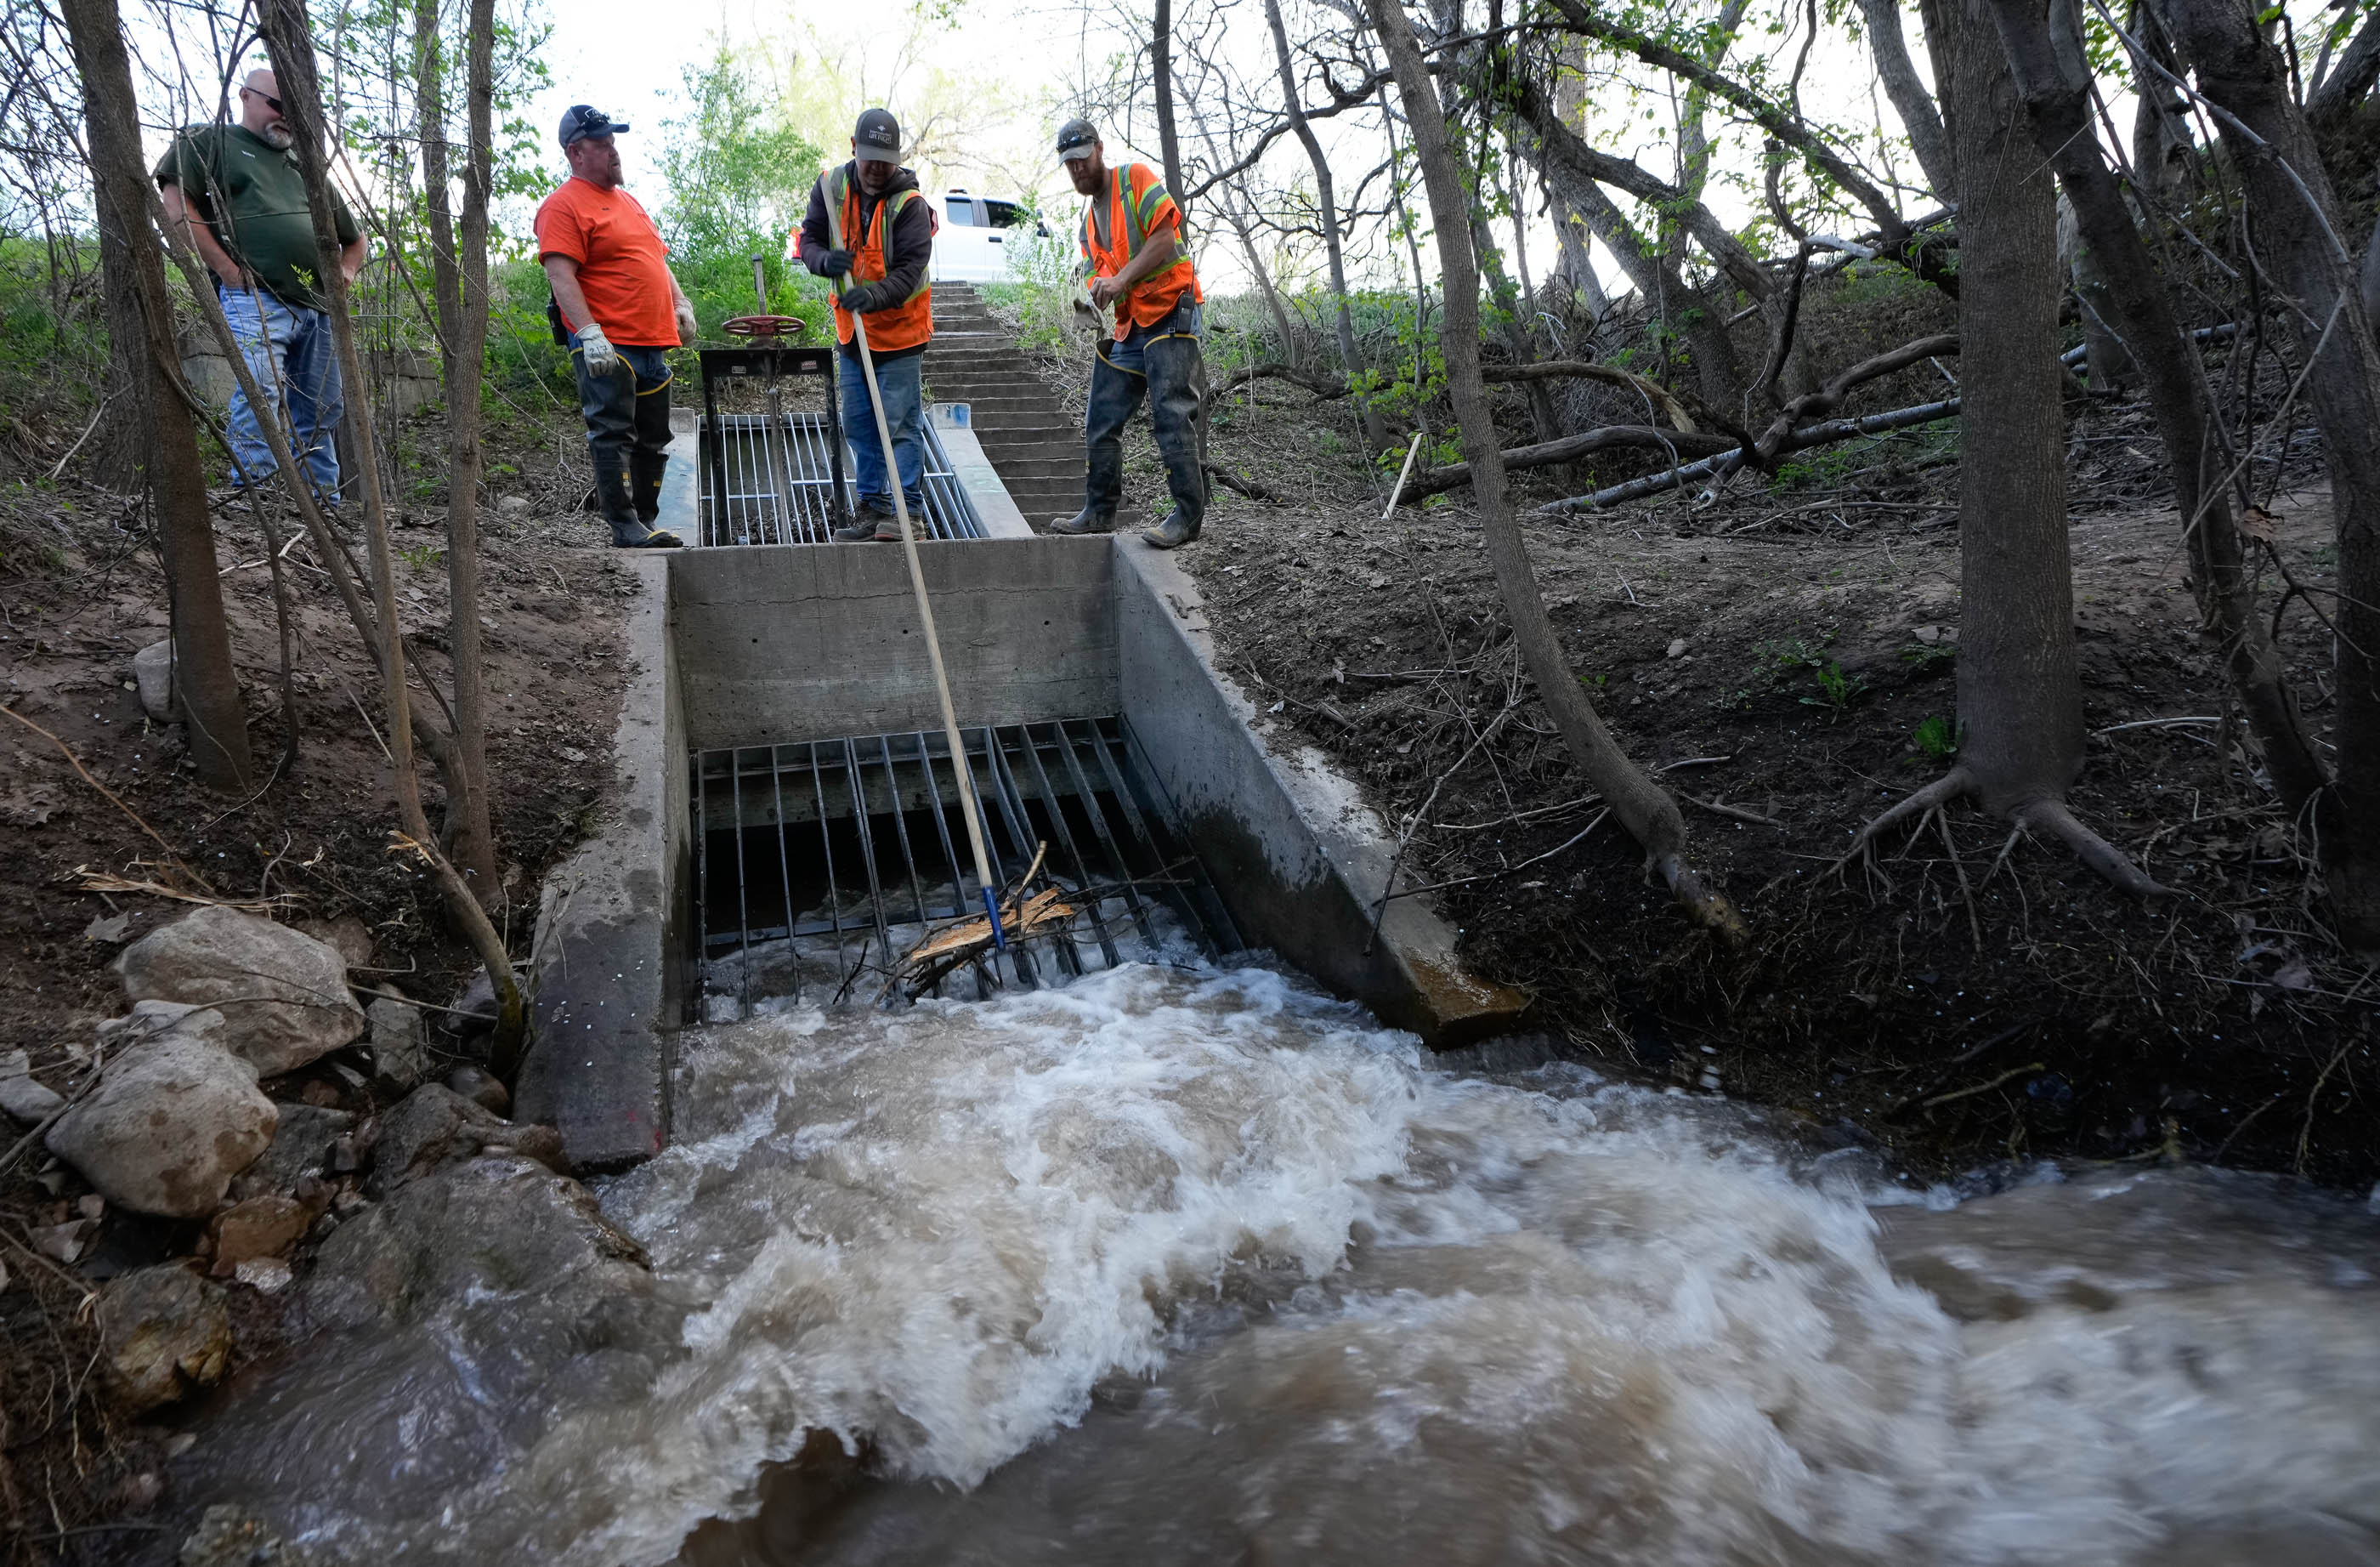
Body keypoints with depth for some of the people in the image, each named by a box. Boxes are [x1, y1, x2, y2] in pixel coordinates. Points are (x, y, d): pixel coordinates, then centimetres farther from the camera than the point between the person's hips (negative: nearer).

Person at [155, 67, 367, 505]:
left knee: (322, 413, 3)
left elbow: (356, 240, 39)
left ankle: (326, 506, 6)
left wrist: (345, 272, 16)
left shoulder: (307, 168, 31)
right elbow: (174, 205, -1)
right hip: (255, 299, -6)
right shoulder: (213, 142, 14)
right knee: (260, 395, -23)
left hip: (317, 308, 6)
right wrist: (227, 269, -10)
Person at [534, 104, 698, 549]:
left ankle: (646, 524, 17)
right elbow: (560, 275, -15)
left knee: (653, 440, 10)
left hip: (652, 344, 9)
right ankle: (626, 529, -8)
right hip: (606, 347, -9)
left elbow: (656, 259, 30)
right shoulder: (564, 206, -5)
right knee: (612, 436, -9)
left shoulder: (628, 201, 23)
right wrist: (589, 332, -25)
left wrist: (681, 303, 15)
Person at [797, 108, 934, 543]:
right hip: (851, 328, 6)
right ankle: (872, 507, 20)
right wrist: (824, 260, -19)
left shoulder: (909, 204, -14)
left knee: (901, 424, -6)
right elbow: (809, 239, 5)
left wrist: (876, 296, -38)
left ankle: (909, 510, 1)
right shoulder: (831, 187, 0)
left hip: (899, 330, -6)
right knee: (859, 425, 10)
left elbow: (911, 269, -20)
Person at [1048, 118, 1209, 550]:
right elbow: (1099, 275, 17)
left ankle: (1188, 515, -12)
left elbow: (1165, 239, -13)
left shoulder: (1135, 178, 0)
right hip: (1125, 325, 8)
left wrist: (1121, 279, -20)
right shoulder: (1089, 222, 22)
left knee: (1173, 414, -14)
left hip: (1169, 312, -8)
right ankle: (1099, 512, 17)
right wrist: (1092, 301, -7)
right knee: (1100, 423, 8)